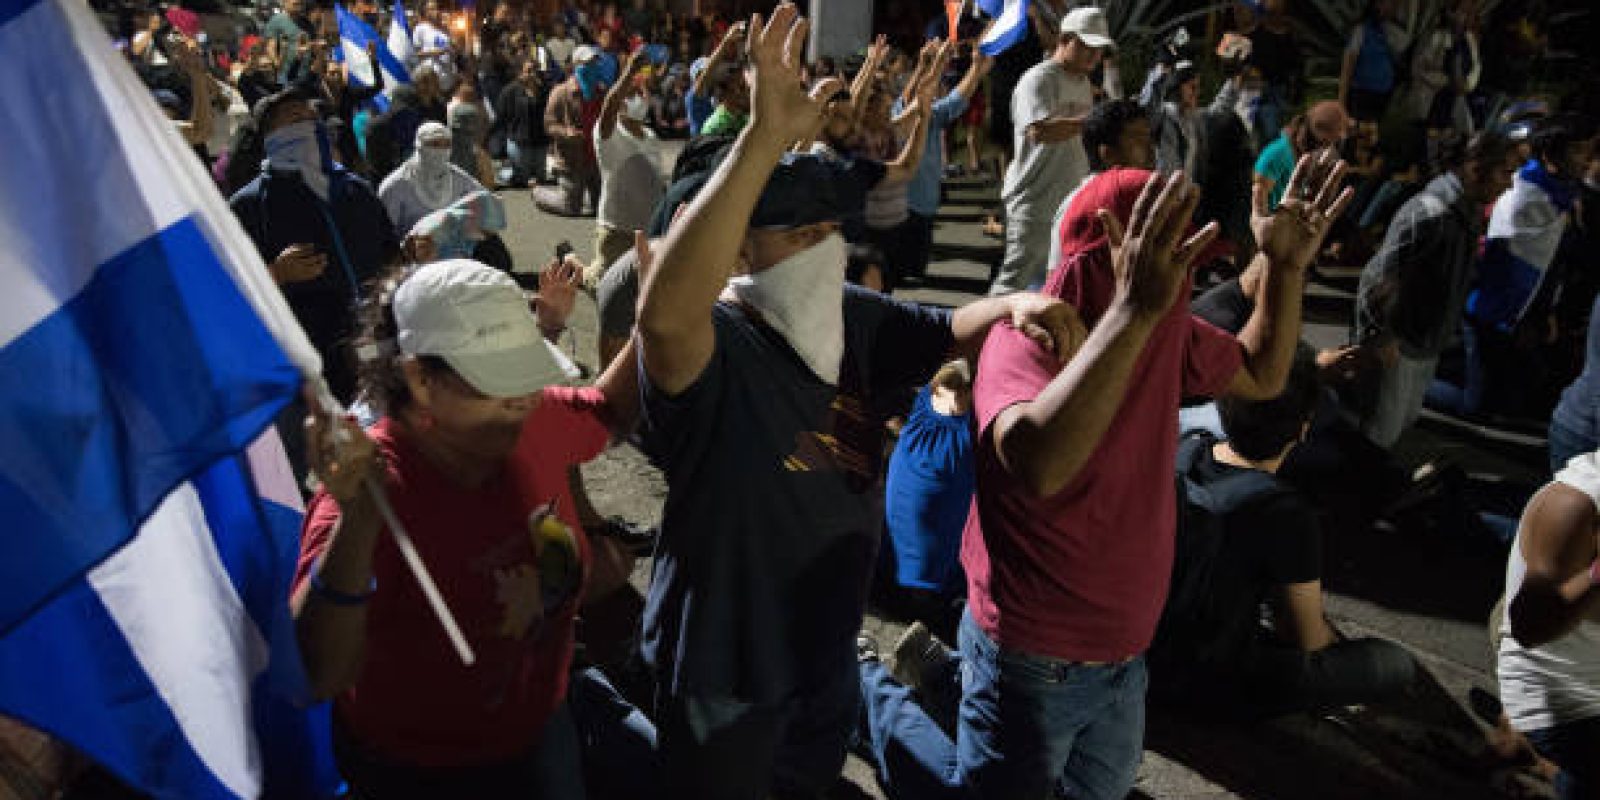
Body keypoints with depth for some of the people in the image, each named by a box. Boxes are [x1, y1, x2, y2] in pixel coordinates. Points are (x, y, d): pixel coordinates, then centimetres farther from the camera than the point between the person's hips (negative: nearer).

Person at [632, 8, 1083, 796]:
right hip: (726, 665, -6)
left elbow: (949, 329, 8)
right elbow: (664, 314, -52)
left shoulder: (855, 319, -3)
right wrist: (765, 139, -57)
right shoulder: (709, 344, -29)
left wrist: (1015, 305, -17)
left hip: (827, 648, 7)